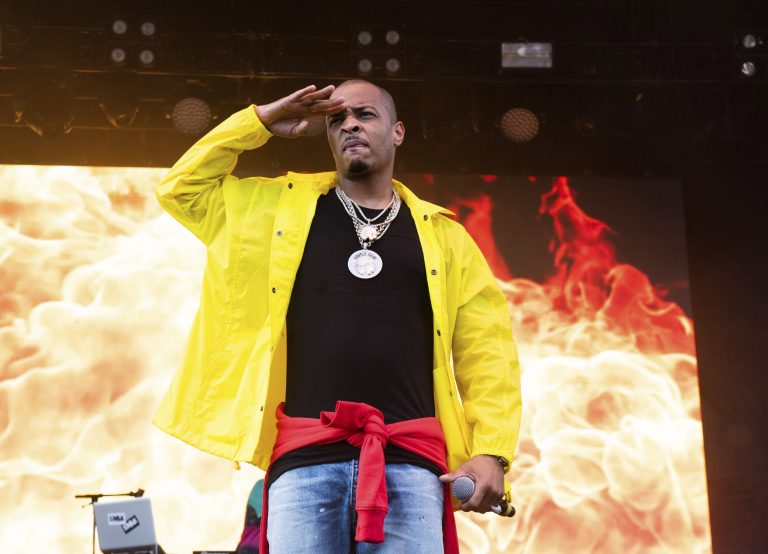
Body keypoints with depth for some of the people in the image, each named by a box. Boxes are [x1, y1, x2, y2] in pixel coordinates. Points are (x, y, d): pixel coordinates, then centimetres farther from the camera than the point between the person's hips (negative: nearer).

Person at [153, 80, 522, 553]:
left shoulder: (441, 234, 14)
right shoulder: (282, 208, 17)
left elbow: (486, 349, 10)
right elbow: (181, 187, 17)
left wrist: (491, 450, -3)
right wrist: (261, 122, 11)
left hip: (409, 461, 0)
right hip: (305, 458, 1)